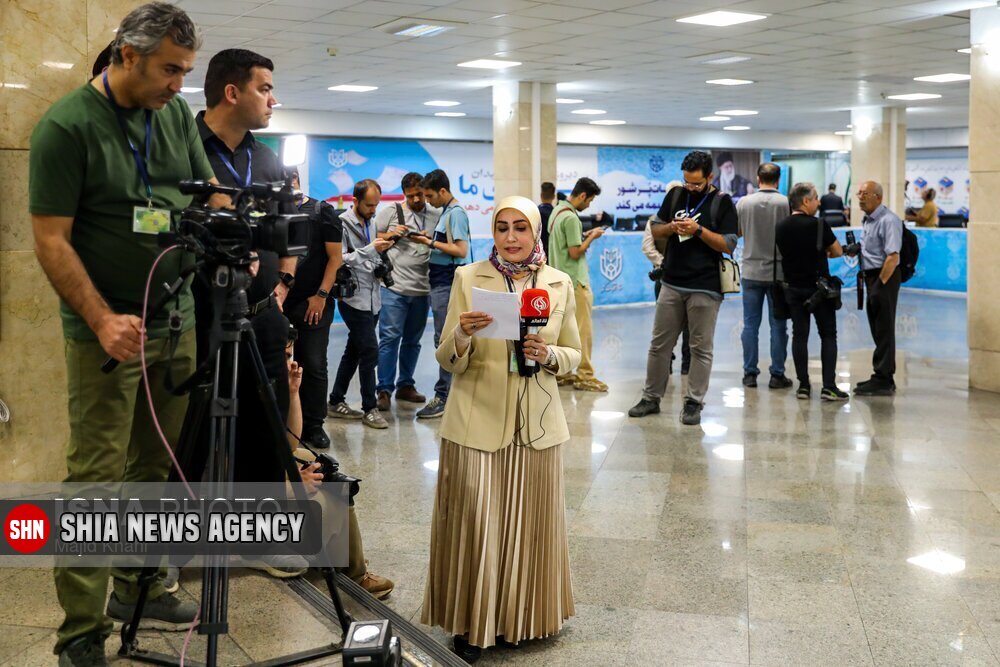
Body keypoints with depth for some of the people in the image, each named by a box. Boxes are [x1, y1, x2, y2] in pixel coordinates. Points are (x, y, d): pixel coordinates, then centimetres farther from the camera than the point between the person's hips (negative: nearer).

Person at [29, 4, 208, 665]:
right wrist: (103, 321, -22)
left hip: (176, 320, 6)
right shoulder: (66, 127, -12)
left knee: (154, 469, 14)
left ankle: (139, 587, 29)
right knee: (96, 478, -3)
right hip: (109, 331, -6)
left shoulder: (176, 114, 7)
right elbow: (52, 242, -13)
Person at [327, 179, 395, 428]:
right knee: (370, 351, -8)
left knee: (354, 351, 12)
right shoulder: (342, 224, -11)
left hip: (372, 299, 8)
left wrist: (380, 266, 3)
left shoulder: (369, 223, 14)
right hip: (354, 298, -8)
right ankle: (369, 408, 2)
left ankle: (337, 402, 22)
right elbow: (339, 260, -18)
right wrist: (371, 249, -22)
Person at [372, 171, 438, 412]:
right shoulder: (391, 212, 2)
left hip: (422, 289, 3)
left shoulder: (437, 216, 9)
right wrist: (390, 235, -12)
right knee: (390, 337, -6)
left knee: (413, 340, 12)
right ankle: (384, 390, -2)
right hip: (394, 286, -3)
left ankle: (405, 385, 23)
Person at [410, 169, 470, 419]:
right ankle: (448, 393, 21)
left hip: (447, 284, -10)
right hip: (441, 282, 10)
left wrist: (430, 242, -13)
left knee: (444, 341, -7)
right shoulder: (447, 212, 15)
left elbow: (461, 250, -18)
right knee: (445, 341, 14)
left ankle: (444, 397, -3)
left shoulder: (455, 213, -12)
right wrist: (429, 240, 5)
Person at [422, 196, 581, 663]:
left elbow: (573, 354, 10)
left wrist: (548, 355, -12)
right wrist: (461, 335, -25)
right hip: (476, 423, -2)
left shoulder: (559, 284, 5)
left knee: (528, 524, 9)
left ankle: (518, 617, 29)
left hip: (536, 425, 2)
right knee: (474, 524, 0)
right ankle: (471, 624, 18)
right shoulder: (468, 278, -1)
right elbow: (448, 361, -3)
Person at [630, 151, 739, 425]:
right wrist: (672, 227, -7)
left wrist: (698, 230, -19)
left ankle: (694, 403, 10)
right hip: (672, 284, 4)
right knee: (659, 344, 8)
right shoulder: (675, 195, 10)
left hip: (705, 288, -4)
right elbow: (655, 230, 14)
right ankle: (651, 397, 18)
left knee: (701, 348, 2)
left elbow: (729, 245, -8)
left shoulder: (722, 202, -3)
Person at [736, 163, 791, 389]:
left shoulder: (744, 203, -3)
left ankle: (750, 373, 10)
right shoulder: (786, 203, -9)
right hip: (778, 271, -1)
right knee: (778, 325, 6)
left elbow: (737, 232, 8)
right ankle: (777, 375, 8)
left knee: (751, 324, 8)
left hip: (751, 271, 1)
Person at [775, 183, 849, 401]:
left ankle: (803, 385, 7)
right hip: (818, 287, -4)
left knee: (799, 335, 7)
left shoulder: (781, 227, 2)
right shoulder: (818, 225, -13)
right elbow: (838, 252, -4)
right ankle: (829, 386, -2)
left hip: (793, 288, 4)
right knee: (828, 335, 3)